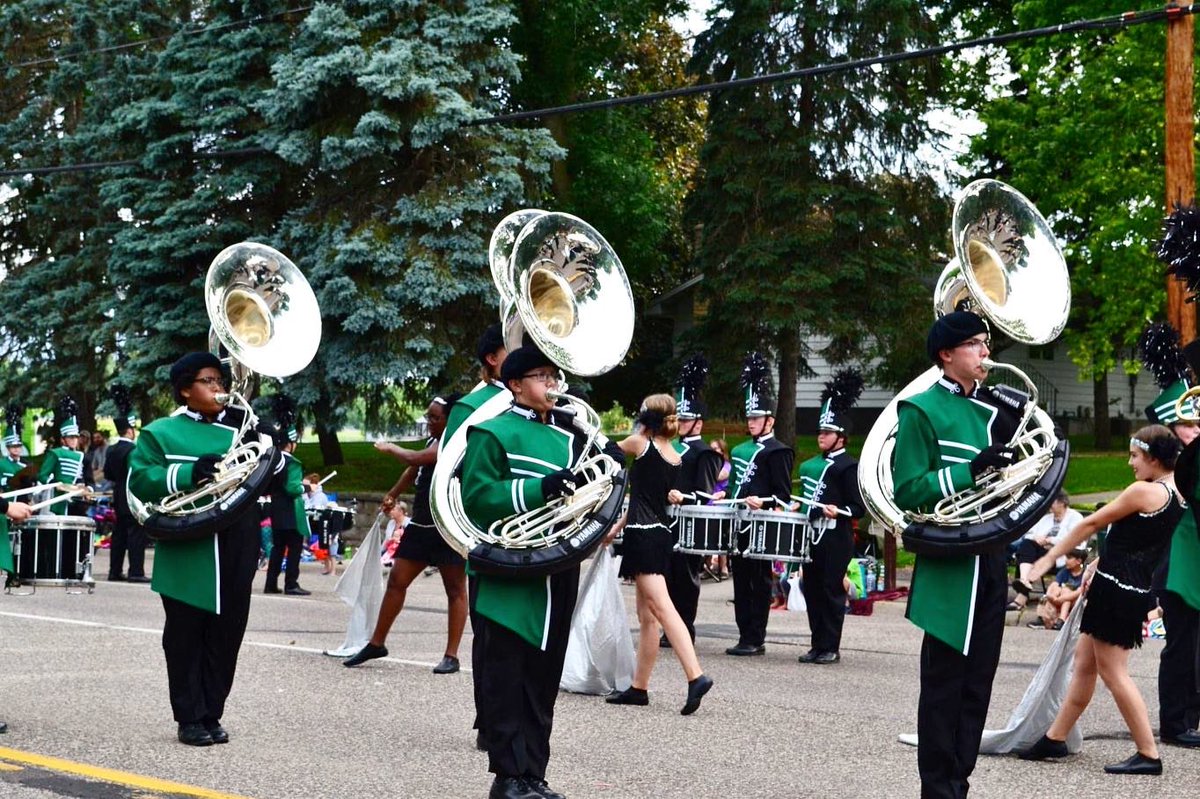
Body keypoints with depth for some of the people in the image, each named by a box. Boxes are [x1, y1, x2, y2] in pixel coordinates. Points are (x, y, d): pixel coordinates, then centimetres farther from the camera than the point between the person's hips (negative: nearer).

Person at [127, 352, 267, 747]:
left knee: (225, 636, 7)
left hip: (235, 554, 4)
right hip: (187, 554, -3)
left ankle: (211, 714, 17)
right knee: (186, 637, 2)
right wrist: (189, 473, -20)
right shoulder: (161, 432, 2)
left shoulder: (242, 426, 14)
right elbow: (139, 479, -8)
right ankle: (190, 718, 11)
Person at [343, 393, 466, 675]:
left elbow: (415, 459, -23)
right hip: (421, 525, 9)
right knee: (396, 581, 8)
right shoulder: (434, 441, 15)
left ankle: (451, 655, 2)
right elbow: (414, 469, 30)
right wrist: (393, 494, 35)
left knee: (455, 590, 0)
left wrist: (390, 448, -6)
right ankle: (376, 643, 17)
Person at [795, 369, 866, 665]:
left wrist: (839, 511, -26)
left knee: (831, 591, -4)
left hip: (835, 539, -8)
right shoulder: (810, 465, 16)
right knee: (812, 590, 8)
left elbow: (859, 507, -11)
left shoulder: (848, 466, -7)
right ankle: (818, 645, 14)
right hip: (812, 535, 8)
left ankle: (830, 648, 1)